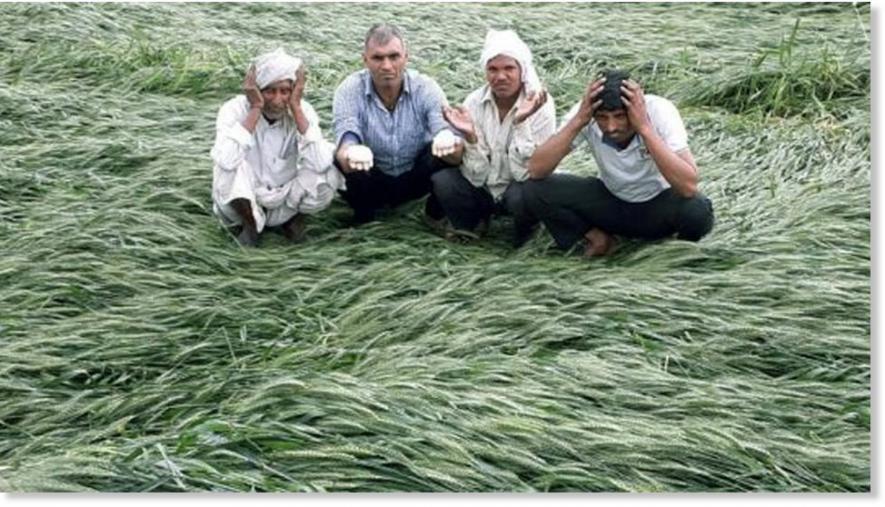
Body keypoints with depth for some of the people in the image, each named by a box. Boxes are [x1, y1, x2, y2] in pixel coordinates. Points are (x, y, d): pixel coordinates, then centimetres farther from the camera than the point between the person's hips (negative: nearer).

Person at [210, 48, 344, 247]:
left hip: (287, 203, 1)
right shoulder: (234, 109, -19)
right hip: (243, 202, -1)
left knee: (331, 166, -23)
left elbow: (320, 164, -31)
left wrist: (296, 108, -29)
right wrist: (255, 109, -32)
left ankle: (295, 217, 2)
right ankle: (250, 224, -5)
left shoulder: (302, 110, -14)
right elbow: (226, 161, -39)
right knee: (228, 166, -32)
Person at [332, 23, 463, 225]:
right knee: (340, 163, -31)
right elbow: (346, 141, -31)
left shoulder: (425, 88, -16)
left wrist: (449, 142, -56)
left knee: (448, 152, -28)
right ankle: (363, 215, 0)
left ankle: (436, 210, 1)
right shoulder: (350, 90, -18)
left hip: (415, 180, 0)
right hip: (371, 183, 0)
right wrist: (350, 155, -58)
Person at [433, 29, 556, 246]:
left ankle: (525, 235, 0)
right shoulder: (474, 102, -11)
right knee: (442, 179, -24)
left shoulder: (540, 105, -18)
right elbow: (475, 176, -13)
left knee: (522, 194, -35)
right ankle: (471, 224, 5)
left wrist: (520, 123, -33)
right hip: (483, 189, 2)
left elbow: (526, 173, -22)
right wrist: (470, 136, -30)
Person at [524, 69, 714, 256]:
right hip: (611, 201, 2)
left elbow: (689, 186, -39)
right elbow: (536, 171, -27)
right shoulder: (585, 111, -22)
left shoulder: (660, 112, -28)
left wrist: (645, 128, -41)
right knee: (536, 190, -20)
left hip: (659, 205, -2)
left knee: (697, 210, -36)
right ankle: (598, 239, 4)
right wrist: (578, 121, -36)